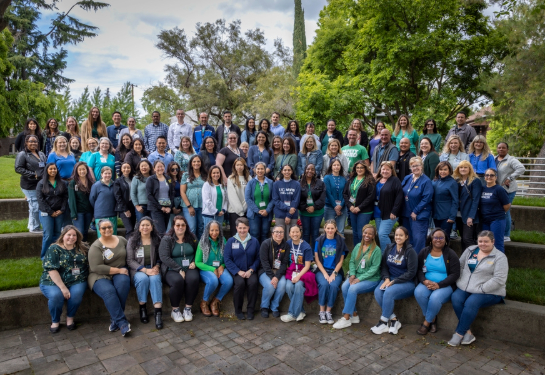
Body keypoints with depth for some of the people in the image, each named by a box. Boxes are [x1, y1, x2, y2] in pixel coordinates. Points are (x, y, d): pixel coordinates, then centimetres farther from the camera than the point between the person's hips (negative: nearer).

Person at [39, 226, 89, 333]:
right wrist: (63, 287, -20)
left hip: (76, 281, 2)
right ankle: (55, 321, -3)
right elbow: (51, 270, -13)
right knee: (56, 295, -32)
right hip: (54, 282, -2)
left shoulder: (82, 248, 7)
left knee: (77, 293, -30)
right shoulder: (54, 249, -4)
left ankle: (70, 318, -2)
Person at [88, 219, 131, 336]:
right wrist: (118, 270, -15)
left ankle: (115, 319, -20)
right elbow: (97, 267, -14)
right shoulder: (96, 247, -6)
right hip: (100, 276, -3)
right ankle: (122, 322, -27)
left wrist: (124, 270, 0)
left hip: (120, 272, 3)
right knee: (108, 291, -34)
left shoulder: (122, 240, 7)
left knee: (123, 282, -32)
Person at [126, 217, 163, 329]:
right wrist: (145, 270, -16)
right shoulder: (132, 240, 2)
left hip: (153, 269, 1)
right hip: (137, 270, -1)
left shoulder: (157, 240, 7)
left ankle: (158, 311, -35)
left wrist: (157, 266, -10)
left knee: (155, 279, -32)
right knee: (143, 278, -34)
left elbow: (160, 257, 12)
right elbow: (130, 260, -4)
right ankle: (142, 308, -15)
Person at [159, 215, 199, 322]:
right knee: (177, 281, -34)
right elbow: (164, 257, -10)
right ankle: (175, 310, -12)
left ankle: (188, 308, -13)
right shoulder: (166, 239, 1)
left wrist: (194, 262, -2)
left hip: (189, 268, 3)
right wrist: (179, 270, -16)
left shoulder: (192, 238, 13)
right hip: (172, 269, -2)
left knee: (193, 279, -31)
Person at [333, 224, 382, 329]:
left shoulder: (376, 250, -6)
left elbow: (374, 268, -12)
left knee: (353, 288, -29)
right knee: (344, 286, -24)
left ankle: (346, 318, -20)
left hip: (371, 279, -5)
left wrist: (359, 278, -18)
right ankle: (354, 315, -12)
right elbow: (352, 261, 11)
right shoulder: (358, 246, 11)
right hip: (356, 276, 5)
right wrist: (352, 274, -8)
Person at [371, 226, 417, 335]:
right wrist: (386, 279, -10)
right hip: (390, 279, 5)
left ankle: (383, 322, -17)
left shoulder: (410, 251, -7)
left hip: (406, 282, -5)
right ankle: (393, 319, -12)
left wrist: (394, 281, -17)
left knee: (389, 292, -33)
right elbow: (384, 266, 9)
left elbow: (411, 273, -12)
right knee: (378, 292, -26)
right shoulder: (389, 248, 8)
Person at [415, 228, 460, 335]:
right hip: (426, 283, 3)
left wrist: (439, 285, -18)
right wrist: (424, 281, -15)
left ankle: (427, 322, -7)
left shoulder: (450, 254, -1)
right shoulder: (424, 252, 8)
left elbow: (455, 274, -6)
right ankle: (432, 318, -5)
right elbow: (418, 269, 7)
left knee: (435, 297, -34)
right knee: (418, 292, -30)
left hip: (445, 285, -3)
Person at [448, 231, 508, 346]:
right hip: (465, 289, 5)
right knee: (455, 298, -26)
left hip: (489, 293, -4)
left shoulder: (500, 257, -3)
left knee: (471, 302, -32)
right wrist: (460, 282, 1)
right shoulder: (470, 250, 13)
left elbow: (499, 279, -13)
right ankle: (468, 332, -17)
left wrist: (480, 289, -18)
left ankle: (459, 334, -19)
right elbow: (460, 266, 16)